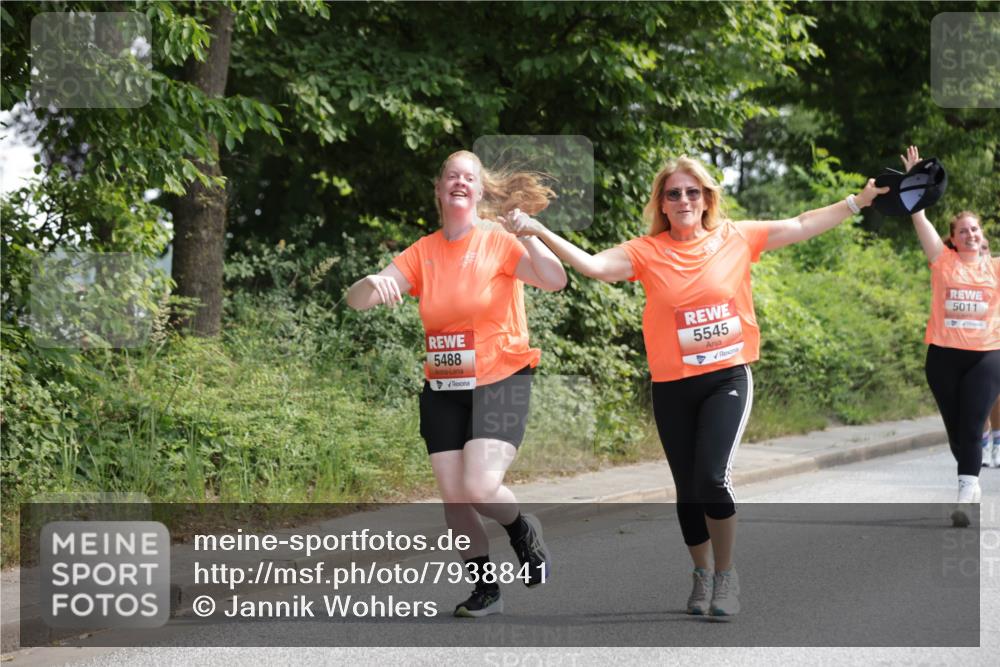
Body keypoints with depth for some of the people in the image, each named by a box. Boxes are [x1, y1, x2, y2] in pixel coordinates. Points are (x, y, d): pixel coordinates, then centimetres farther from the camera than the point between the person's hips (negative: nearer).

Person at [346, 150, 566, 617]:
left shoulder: (499, 243, -7)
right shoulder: (422, 254, 3)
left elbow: (555, 280, -21)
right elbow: (355, 299, -5)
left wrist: (527, 235, -33)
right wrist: (373, 284, -27)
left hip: (500, 382, -4)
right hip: (443, 389, 4)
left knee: (479, 488, -19)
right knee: (453, 497, 1)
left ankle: (523, 531, 14)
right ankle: (485, 588, 20)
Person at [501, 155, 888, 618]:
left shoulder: (735, 238, 1)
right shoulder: (647, 252, -2)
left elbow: (802, 226, 6)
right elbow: (593, 266, -14)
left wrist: (858, 201, 4)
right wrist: (539, 232, -25)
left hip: (727, 378, -1)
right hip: (673, 387, 1)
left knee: (712, 477, -18)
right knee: (688, 489, 8)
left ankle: (726, 573, 2)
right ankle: (702, 576, 30)